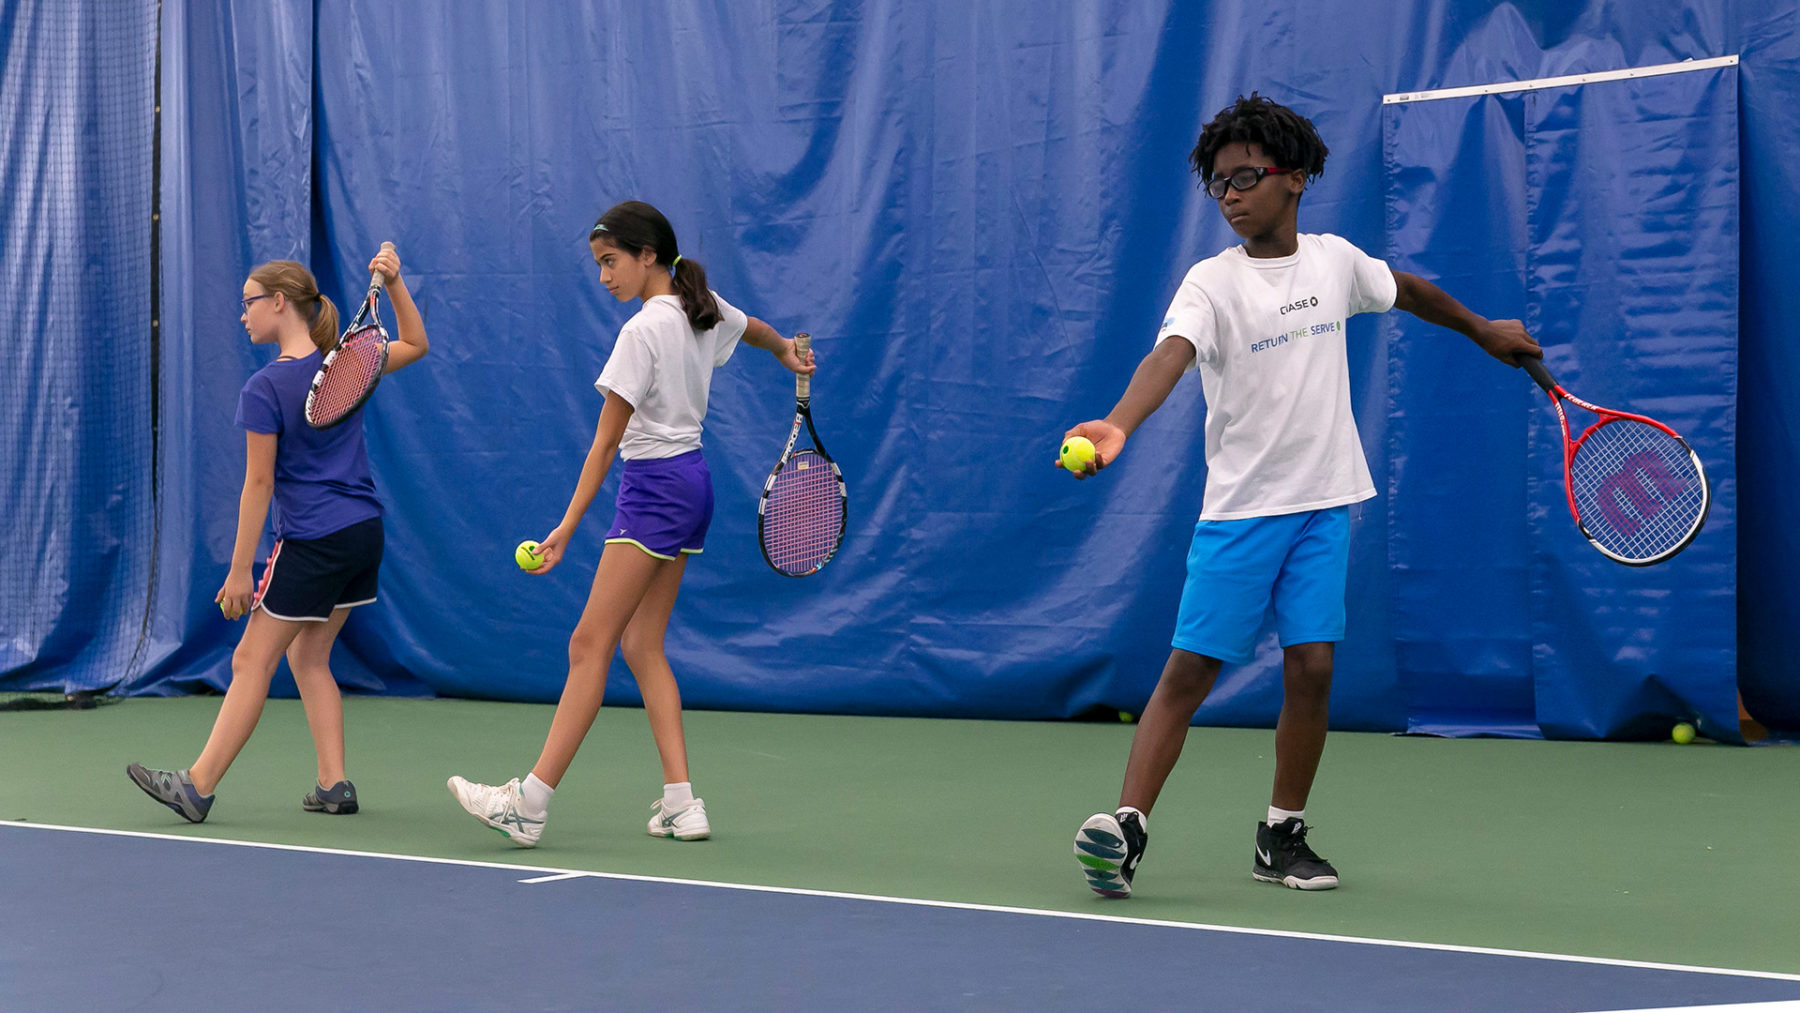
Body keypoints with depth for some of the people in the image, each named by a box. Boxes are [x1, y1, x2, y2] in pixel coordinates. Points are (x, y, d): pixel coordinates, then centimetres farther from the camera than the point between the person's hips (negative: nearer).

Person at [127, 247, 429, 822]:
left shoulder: (265, 389, -14)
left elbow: (259, 484, -14)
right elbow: (415, 345, 23)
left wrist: (239, 570, -9)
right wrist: (395, 283, 10)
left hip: (311, 545, -7)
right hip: (365, 532, 7)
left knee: (252, 662, 0)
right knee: (308, 657, 16)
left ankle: (196, 787, 4)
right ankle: (334, 785, 11)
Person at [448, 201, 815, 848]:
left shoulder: (644, 330, -16)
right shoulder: (705, 309, 8)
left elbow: (606, 441, -17)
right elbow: (760, 331, 31)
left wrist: (567, 527, -15)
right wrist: (788, 354, 54)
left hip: (655, 486, -9)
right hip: (692, 484, 9)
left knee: (589, 644, -10)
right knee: (641, 645, 9)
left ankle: (531, 803, -11)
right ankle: (681, 804, 5)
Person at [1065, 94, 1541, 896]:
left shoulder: (1335, 259, 3)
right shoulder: (1211, 282, -10)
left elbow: (1405, 290, 25)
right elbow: (1169, 355, -29)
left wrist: (1484, 330, 37)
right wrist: (1118, 425, -48)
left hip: (1324, 502, 3)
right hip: (1239, 507, -3)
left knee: (1310, 669, -1)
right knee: (1190, 670, -7)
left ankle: (1282, 837, 15)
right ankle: (1126, 829, -4)